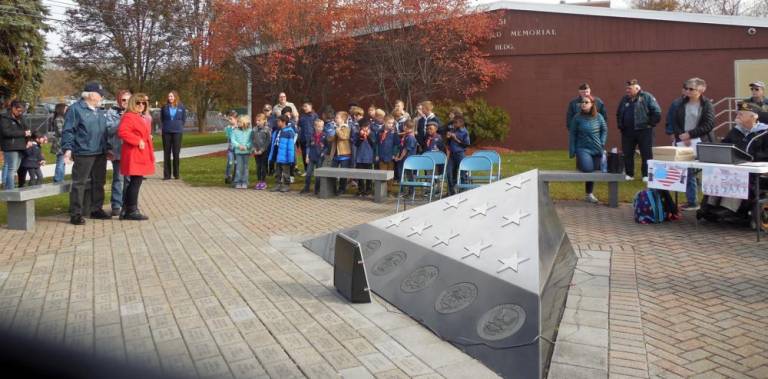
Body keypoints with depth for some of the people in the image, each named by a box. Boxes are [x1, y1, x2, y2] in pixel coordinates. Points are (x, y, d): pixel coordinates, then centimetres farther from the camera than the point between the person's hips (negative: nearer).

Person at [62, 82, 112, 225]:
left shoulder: (99, 112, 18)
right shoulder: (76, 109, -6)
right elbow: (68, 131, -10)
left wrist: (108, 148, 22)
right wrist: (68, 148, -17)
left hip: (100, 154, 8)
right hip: (83, 154, -8)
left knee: (98, 183, 12)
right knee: (79, 183, -4)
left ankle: (96, 209, 23)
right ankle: (76, 213, 2)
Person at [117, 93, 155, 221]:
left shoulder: (142, 118, 20)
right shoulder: (128, 117, -11)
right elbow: (122, 132, -26)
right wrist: (138, 141, -25)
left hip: (141, 156, 10)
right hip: (133, 155, -10)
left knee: (134, 182, 13)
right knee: (136, 182, -8)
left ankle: (126, 210, 20)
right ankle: (132, 210, -3)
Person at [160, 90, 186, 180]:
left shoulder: (181, 107, 2)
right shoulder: (165, 107, 4)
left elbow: (184, 119, 10)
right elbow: (161, 118, 15)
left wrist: (179, 126, 5)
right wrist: (166, 125, 8)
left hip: (177, 132, -1)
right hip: (166, 132, 1)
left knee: (176, 153, 0)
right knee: (166, 153, 3)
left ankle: (176, 174, 9)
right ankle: (166, 174, 7)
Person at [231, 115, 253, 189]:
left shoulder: (250, 131, 1)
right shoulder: (235, 131, 4)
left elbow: (251, 141, -3)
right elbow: (233, 140, -1)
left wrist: (246, 146, -17)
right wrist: (239, 146, -15)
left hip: (247, 151, 0)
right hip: (238, 152, 0)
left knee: (245, 167, 6)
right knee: (239, 167, -1)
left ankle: (244, 183, 13)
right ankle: (238, 182, 8)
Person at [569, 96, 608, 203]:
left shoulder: (598, 117, 1)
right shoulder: (577, 117, -4)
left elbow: (604, 130, 12)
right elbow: (572, 134, -2)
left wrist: (602, 143, -1)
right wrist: (572, 151, -4)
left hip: (597, 149, 3)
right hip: (583, 148, -3)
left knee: (594, 171, 6)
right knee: (588, 168, -25)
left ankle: (589, 194, 23)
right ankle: (579, 163, 12)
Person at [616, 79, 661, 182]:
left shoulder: (647, 97, -4)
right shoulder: (625, 99, 12)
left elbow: (657, 112, -8)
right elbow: (619, 114, 24)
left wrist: (650, 124, -8)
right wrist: (620, 126, 14)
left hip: (644, 131, -5)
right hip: (627, 132, 5)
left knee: (646, 154, -1)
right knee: (627, 154, 7)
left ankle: (646, 175, 7)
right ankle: (629, 174, 17)